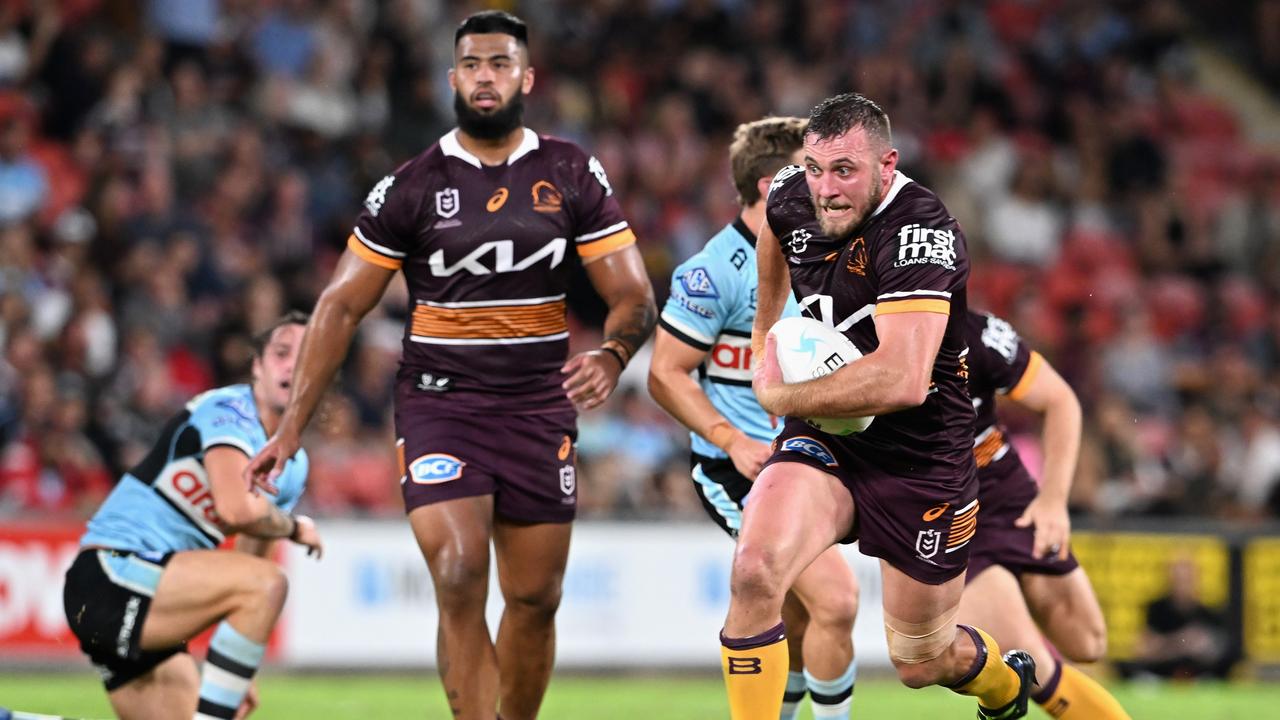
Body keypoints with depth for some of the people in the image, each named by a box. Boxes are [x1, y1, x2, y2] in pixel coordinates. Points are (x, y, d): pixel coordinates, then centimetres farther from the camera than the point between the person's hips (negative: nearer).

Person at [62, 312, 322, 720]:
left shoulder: (294, 466, 16)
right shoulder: (230, 410, -11)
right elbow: (236, 509, -29)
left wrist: (239, 678, 16)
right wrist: (293, 528, -8)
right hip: (113, 576, -9)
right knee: (268, 584, -26)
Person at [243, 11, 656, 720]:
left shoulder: (573, 175, 4)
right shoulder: (412, 185, 0)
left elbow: (633, 296, 3)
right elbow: (342, 305, 3)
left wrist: (611, 356, -21)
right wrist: (292, 424, -2)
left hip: (539, 407, 2)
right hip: (438, 402, -2)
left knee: (535, 600, 5)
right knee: (460, 581, -19)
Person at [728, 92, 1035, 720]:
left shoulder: (920, 231, -27)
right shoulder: (794, 196, -5)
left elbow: (903, 381, -37)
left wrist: (780, 396, -25)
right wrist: (768, 333, 28)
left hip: (922, 457, -5)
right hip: (824, 440, 5)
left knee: (921, 663, 12)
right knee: (754, 571, -27)